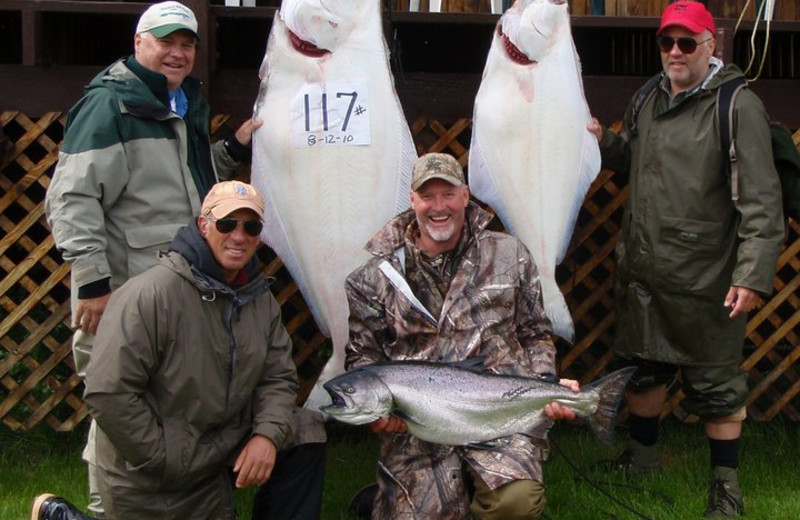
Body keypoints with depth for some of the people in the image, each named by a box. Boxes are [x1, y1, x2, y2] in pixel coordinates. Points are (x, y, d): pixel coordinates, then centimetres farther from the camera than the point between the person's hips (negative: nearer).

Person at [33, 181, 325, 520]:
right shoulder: (150, 295, -23)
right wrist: (164, 460, -20)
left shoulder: (260, 298, 1)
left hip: (222, 454, 7)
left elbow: (278, 377, 4)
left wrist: (268, 434, -16)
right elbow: (108, 393, -25)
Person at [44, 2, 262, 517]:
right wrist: (92, 281, -22)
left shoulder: (187, 105, 17)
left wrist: (234, 150, 15)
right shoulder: (110, 104, -12)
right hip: (126, 293, -9)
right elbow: (72, 198, -17)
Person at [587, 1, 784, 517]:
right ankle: (641, 458, 41)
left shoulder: (737, 105, -12)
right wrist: (604, 140, 6)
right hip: (642, 272, 7)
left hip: (704, 282, -7)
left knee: (717, 385, 5)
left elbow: (762, 200, -17)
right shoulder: (650, 101, 11)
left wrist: (753, 273, -22)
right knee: (644, 369, 21)